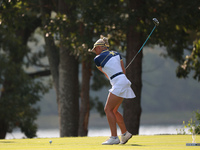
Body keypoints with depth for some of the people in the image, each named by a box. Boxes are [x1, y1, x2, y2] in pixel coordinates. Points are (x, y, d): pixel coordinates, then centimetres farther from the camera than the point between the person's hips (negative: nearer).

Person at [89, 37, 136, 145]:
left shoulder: (97, 59, -2)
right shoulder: (116, 54, 16)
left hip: (119, 84, -8)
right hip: (124, 82, 8)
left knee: (108, 110, -7)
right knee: (113, 110, 16)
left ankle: (114, 138, -13)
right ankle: (125, 133, 22)